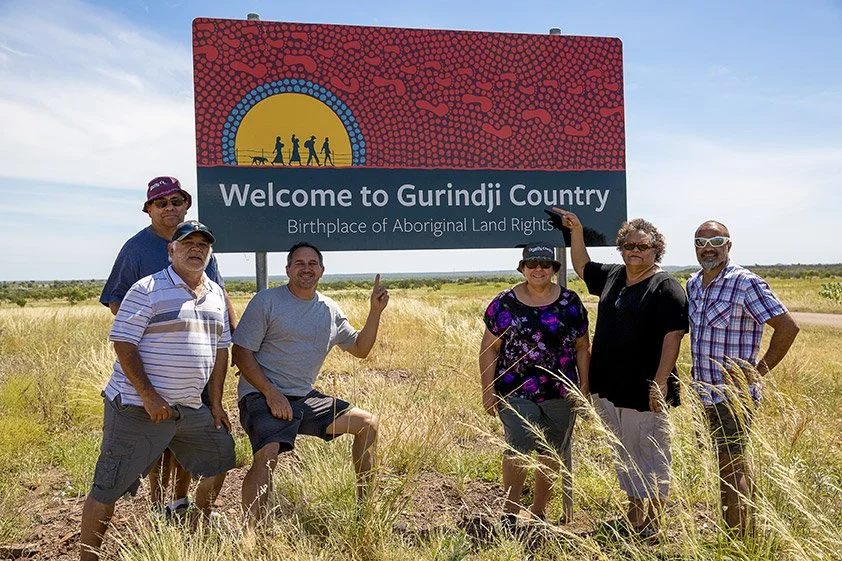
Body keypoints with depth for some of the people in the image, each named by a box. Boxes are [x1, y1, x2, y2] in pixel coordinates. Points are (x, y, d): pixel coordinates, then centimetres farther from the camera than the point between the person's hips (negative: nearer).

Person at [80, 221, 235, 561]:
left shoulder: (216, 294, 11)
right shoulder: (147, 289, -9)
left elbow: (220, 350, 14)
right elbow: (123, 344, -13)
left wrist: (216, 402, 10)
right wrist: (149, 397, -18)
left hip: (191, 408, 7)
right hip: (139, 409, -7)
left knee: (219, 461, 16)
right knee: (109, 489, -1)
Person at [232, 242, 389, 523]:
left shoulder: (330, 310, 10)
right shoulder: (267, 301, -6)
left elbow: (360, 348, 16)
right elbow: (241, 352, -9)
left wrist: (375, 312, 3)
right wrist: (271, 393, -19)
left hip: (306, 398, 6)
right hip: (262, 395, -6)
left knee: (369, 423, 5)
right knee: (268, 453, -32)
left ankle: (364, 503, 18)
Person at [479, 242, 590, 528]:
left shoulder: (570, 302, 4)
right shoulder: (505, 303, -2)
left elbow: (582, 348, 9)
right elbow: (489, 348, 0)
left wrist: (585, 388, 6)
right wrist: (488, 391, -4)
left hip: (560, 394, 3)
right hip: (517, 393, -2)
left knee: (551, 453, 11)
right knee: (517, 448, -12)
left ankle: (538, 511, 28)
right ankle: (510, 512, 6)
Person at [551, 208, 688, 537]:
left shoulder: (666, 287, -10)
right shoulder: (612, 277, 11)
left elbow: (673, 336, -15)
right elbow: (582, 267, 28)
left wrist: (660, 382, -20)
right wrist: (576, 231, 18)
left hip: (644, 391, -7)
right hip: (609, 389, 7)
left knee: (651, 455, 5)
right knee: (623, 454, 17)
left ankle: (652, 523, 20)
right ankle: (634, 516, 32)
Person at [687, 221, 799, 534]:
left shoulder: (745, 283, -14)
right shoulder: (692, 285, 9)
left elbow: (787, 327, -15)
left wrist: (759, 371, -14)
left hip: (734, 393, -8)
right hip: (707, 392, 8)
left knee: (729, 466, -7)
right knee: (736, 463, 18)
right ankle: (748, 530, 31)